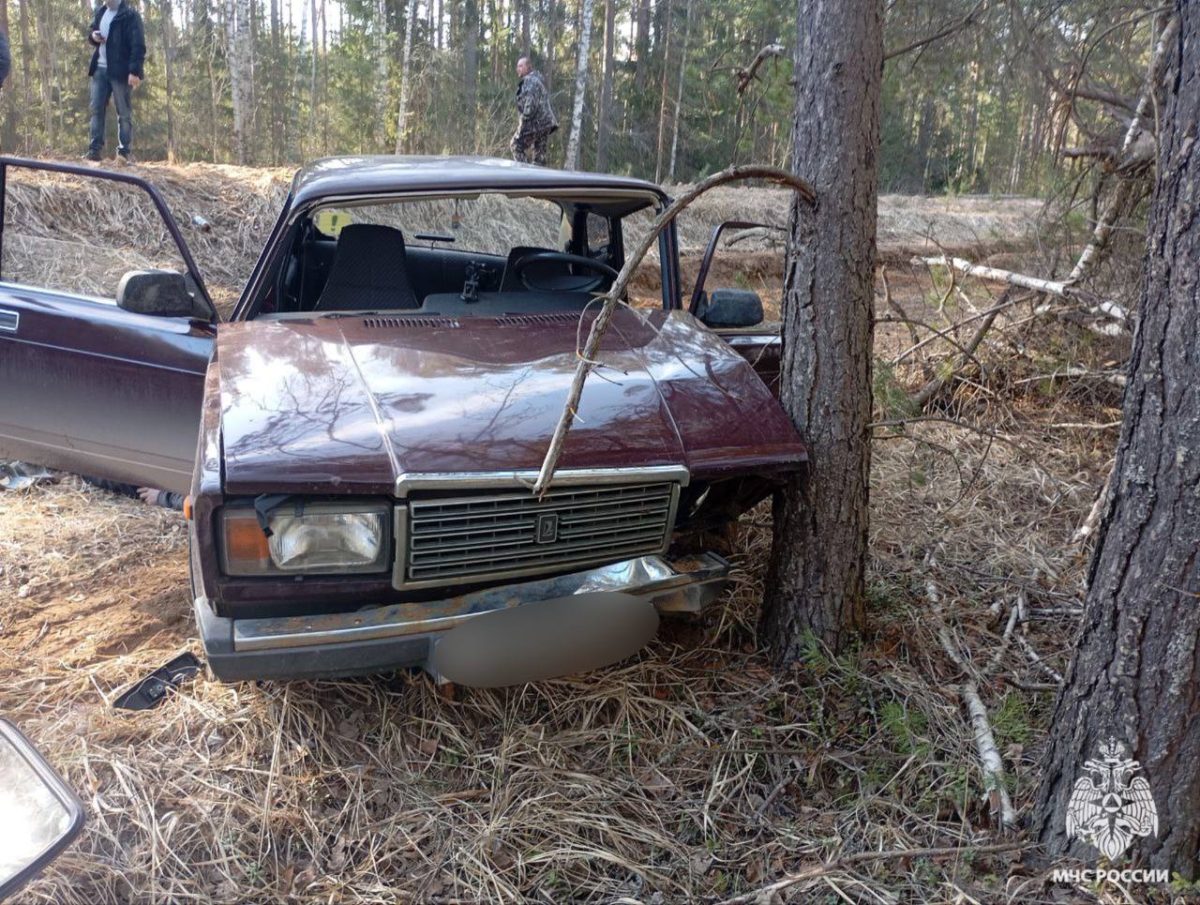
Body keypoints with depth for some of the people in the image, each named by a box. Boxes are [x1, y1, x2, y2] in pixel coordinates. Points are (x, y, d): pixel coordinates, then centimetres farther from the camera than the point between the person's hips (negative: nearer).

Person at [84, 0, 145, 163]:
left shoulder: (130, 15, -7)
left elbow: (138, 44, -14)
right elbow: (93, 33, 27)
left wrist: (135, 71, -23)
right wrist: (93, 37, 1)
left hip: (120, 70, -7)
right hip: (100, 69, 7)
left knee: (124, 112, -1)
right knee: (96, 109, 3)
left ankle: (124, 151, 4)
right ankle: (94, 149, 4)